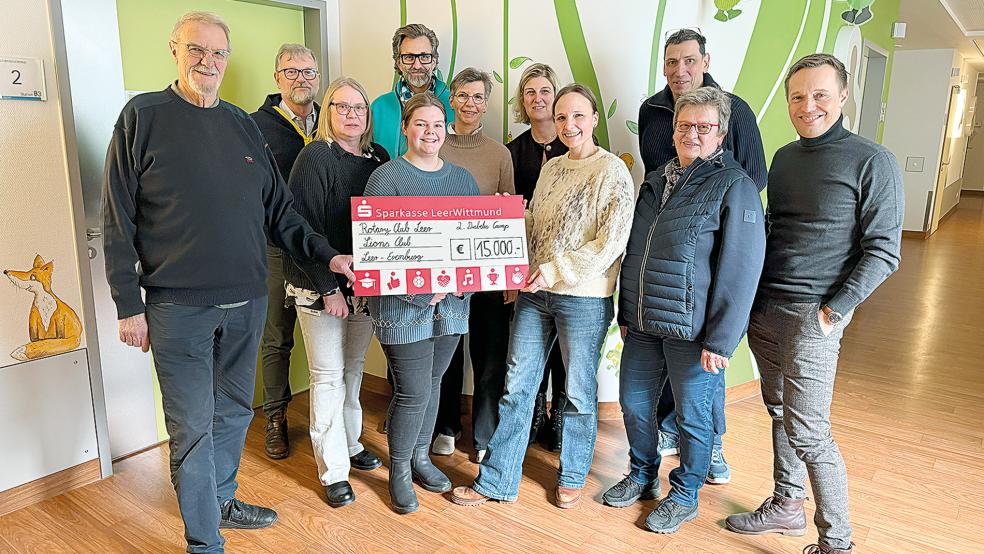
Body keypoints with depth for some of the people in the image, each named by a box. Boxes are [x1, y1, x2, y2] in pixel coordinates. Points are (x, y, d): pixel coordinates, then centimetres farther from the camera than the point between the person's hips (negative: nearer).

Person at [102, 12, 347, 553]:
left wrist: (327, 255, -2)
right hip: (178, 305, -4)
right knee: (192, 427, 2)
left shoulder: (243, 125, 10)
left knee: (233, 412, 17)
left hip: (247, 300, 5)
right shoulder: (143, 116, -2)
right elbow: (118, 220, -4)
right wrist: (129, 305, -8)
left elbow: (278, 210, 11)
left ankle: (221, 500, 38)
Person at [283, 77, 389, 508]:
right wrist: (330, 288, -18)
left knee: (354, 368, 17)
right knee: (329, 376, 2)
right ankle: (333, 471, 13)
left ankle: (350, 443, 35)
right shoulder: (316, 156, -10)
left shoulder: (378, 158, 7)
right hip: (321, 288, -5)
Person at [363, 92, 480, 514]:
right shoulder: (386, 177, -6)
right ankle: (399, 471, 21)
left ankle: (420, 457, 36)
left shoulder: (462, 178, 11)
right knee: (413, 391, -2)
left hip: (452, 301, 5)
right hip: (402, 303, -5)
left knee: (432, 381, 16)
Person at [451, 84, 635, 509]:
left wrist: (556, 269, -19)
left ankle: (572, 477, 31)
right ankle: (496, 481, 22)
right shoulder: (551, 168, 12)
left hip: (583, 298, -6)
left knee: (579, 392, 10)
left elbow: (612, 242, -15)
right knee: (516, 387, 9)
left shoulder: (612, 171, -7)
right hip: (534, 294, 6)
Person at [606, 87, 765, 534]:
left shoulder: (734, 186, -9)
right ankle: (642, 476, 39)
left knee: (693, 417, 8)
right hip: (644, 325, 6)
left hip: (693, 331, -6)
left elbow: (741, 270, -14)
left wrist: (721, 339, -16)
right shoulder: (657, 180, 12)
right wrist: (625, 312, 16)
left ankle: (684, 495, 30)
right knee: (633, 403, 15)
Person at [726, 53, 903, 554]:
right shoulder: (784, 158, 12)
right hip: (763, 308, 7)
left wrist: (834, 311, -15)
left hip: (813, 315, -6)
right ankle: (787, 506, 33)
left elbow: (883, 251, -9)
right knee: (780, 413, 16)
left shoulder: (872, 162, -7)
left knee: (806, 432, -4)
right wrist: (753, 298, 11)